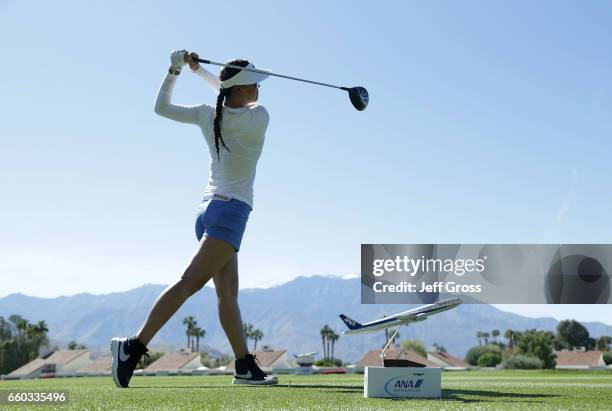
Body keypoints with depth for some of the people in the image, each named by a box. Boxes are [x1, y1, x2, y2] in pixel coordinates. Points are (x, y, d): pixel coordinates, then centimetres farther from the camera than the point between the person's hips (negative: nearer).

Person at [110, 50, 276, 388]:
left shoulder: (206, 115, 5)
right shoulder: (259, 116, -7)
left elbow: (161, 107, 18)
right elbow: (241, 106, 16)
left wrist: (175, 70, 16)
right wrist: (199, 70, 18)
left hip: (208, 208, 7)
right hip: (230, 211, -7)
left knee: (228, 292, 6)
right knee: (190, 282, -14)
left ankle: (246, 367, 10)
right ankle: (134, 347, -22)